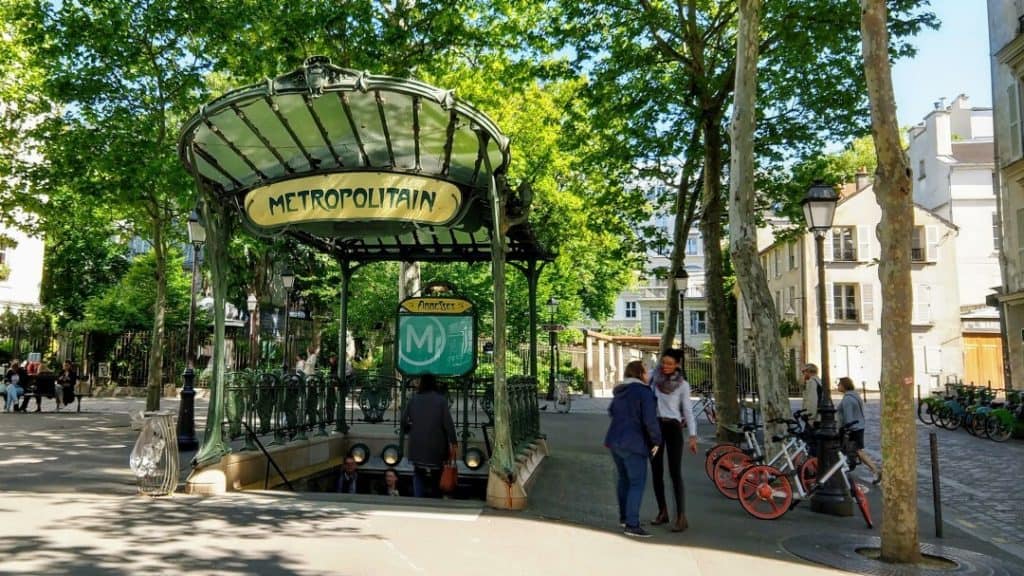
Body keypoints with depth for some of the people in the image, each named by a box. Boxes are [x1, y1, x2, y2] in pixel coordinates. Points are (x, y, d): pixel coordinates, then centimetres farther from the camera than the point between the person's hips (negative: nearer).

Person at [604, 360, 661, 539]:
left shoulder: (620, 392, 12)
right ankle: (631, 525, -6)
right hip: (632, 444, -9)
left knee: (623, 479, 20)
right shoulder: (645, 391, -13)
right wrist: (656, 441, -9)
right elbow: (650, 419, -21)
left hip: (614, 440, 9)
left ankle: (624, 517, 29)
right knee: (638, 483, -4)